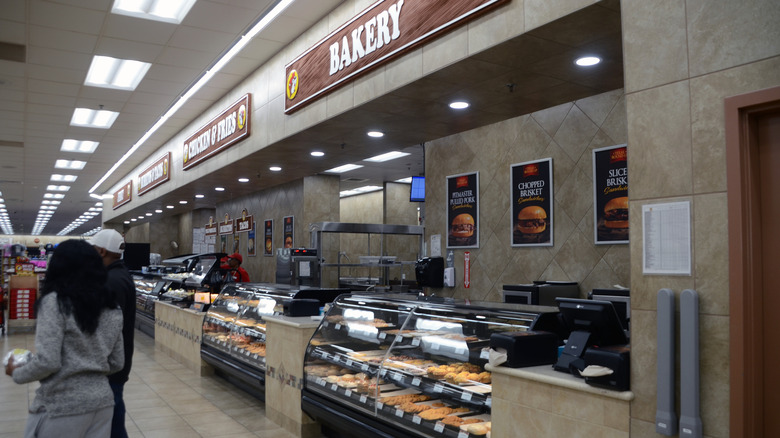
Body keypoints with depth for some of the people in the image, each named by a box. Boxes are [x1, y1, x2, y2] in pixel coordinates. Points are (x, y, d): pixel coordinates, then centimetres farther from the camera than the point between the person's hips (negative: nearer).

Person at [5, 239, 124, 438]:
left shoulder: (55, 302, -12)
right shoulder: (111, 308, 5)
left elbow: (48, 362, -17)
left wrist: (16, 373, 2)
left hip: (63, 406, -5)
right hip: (102, 401, 5)